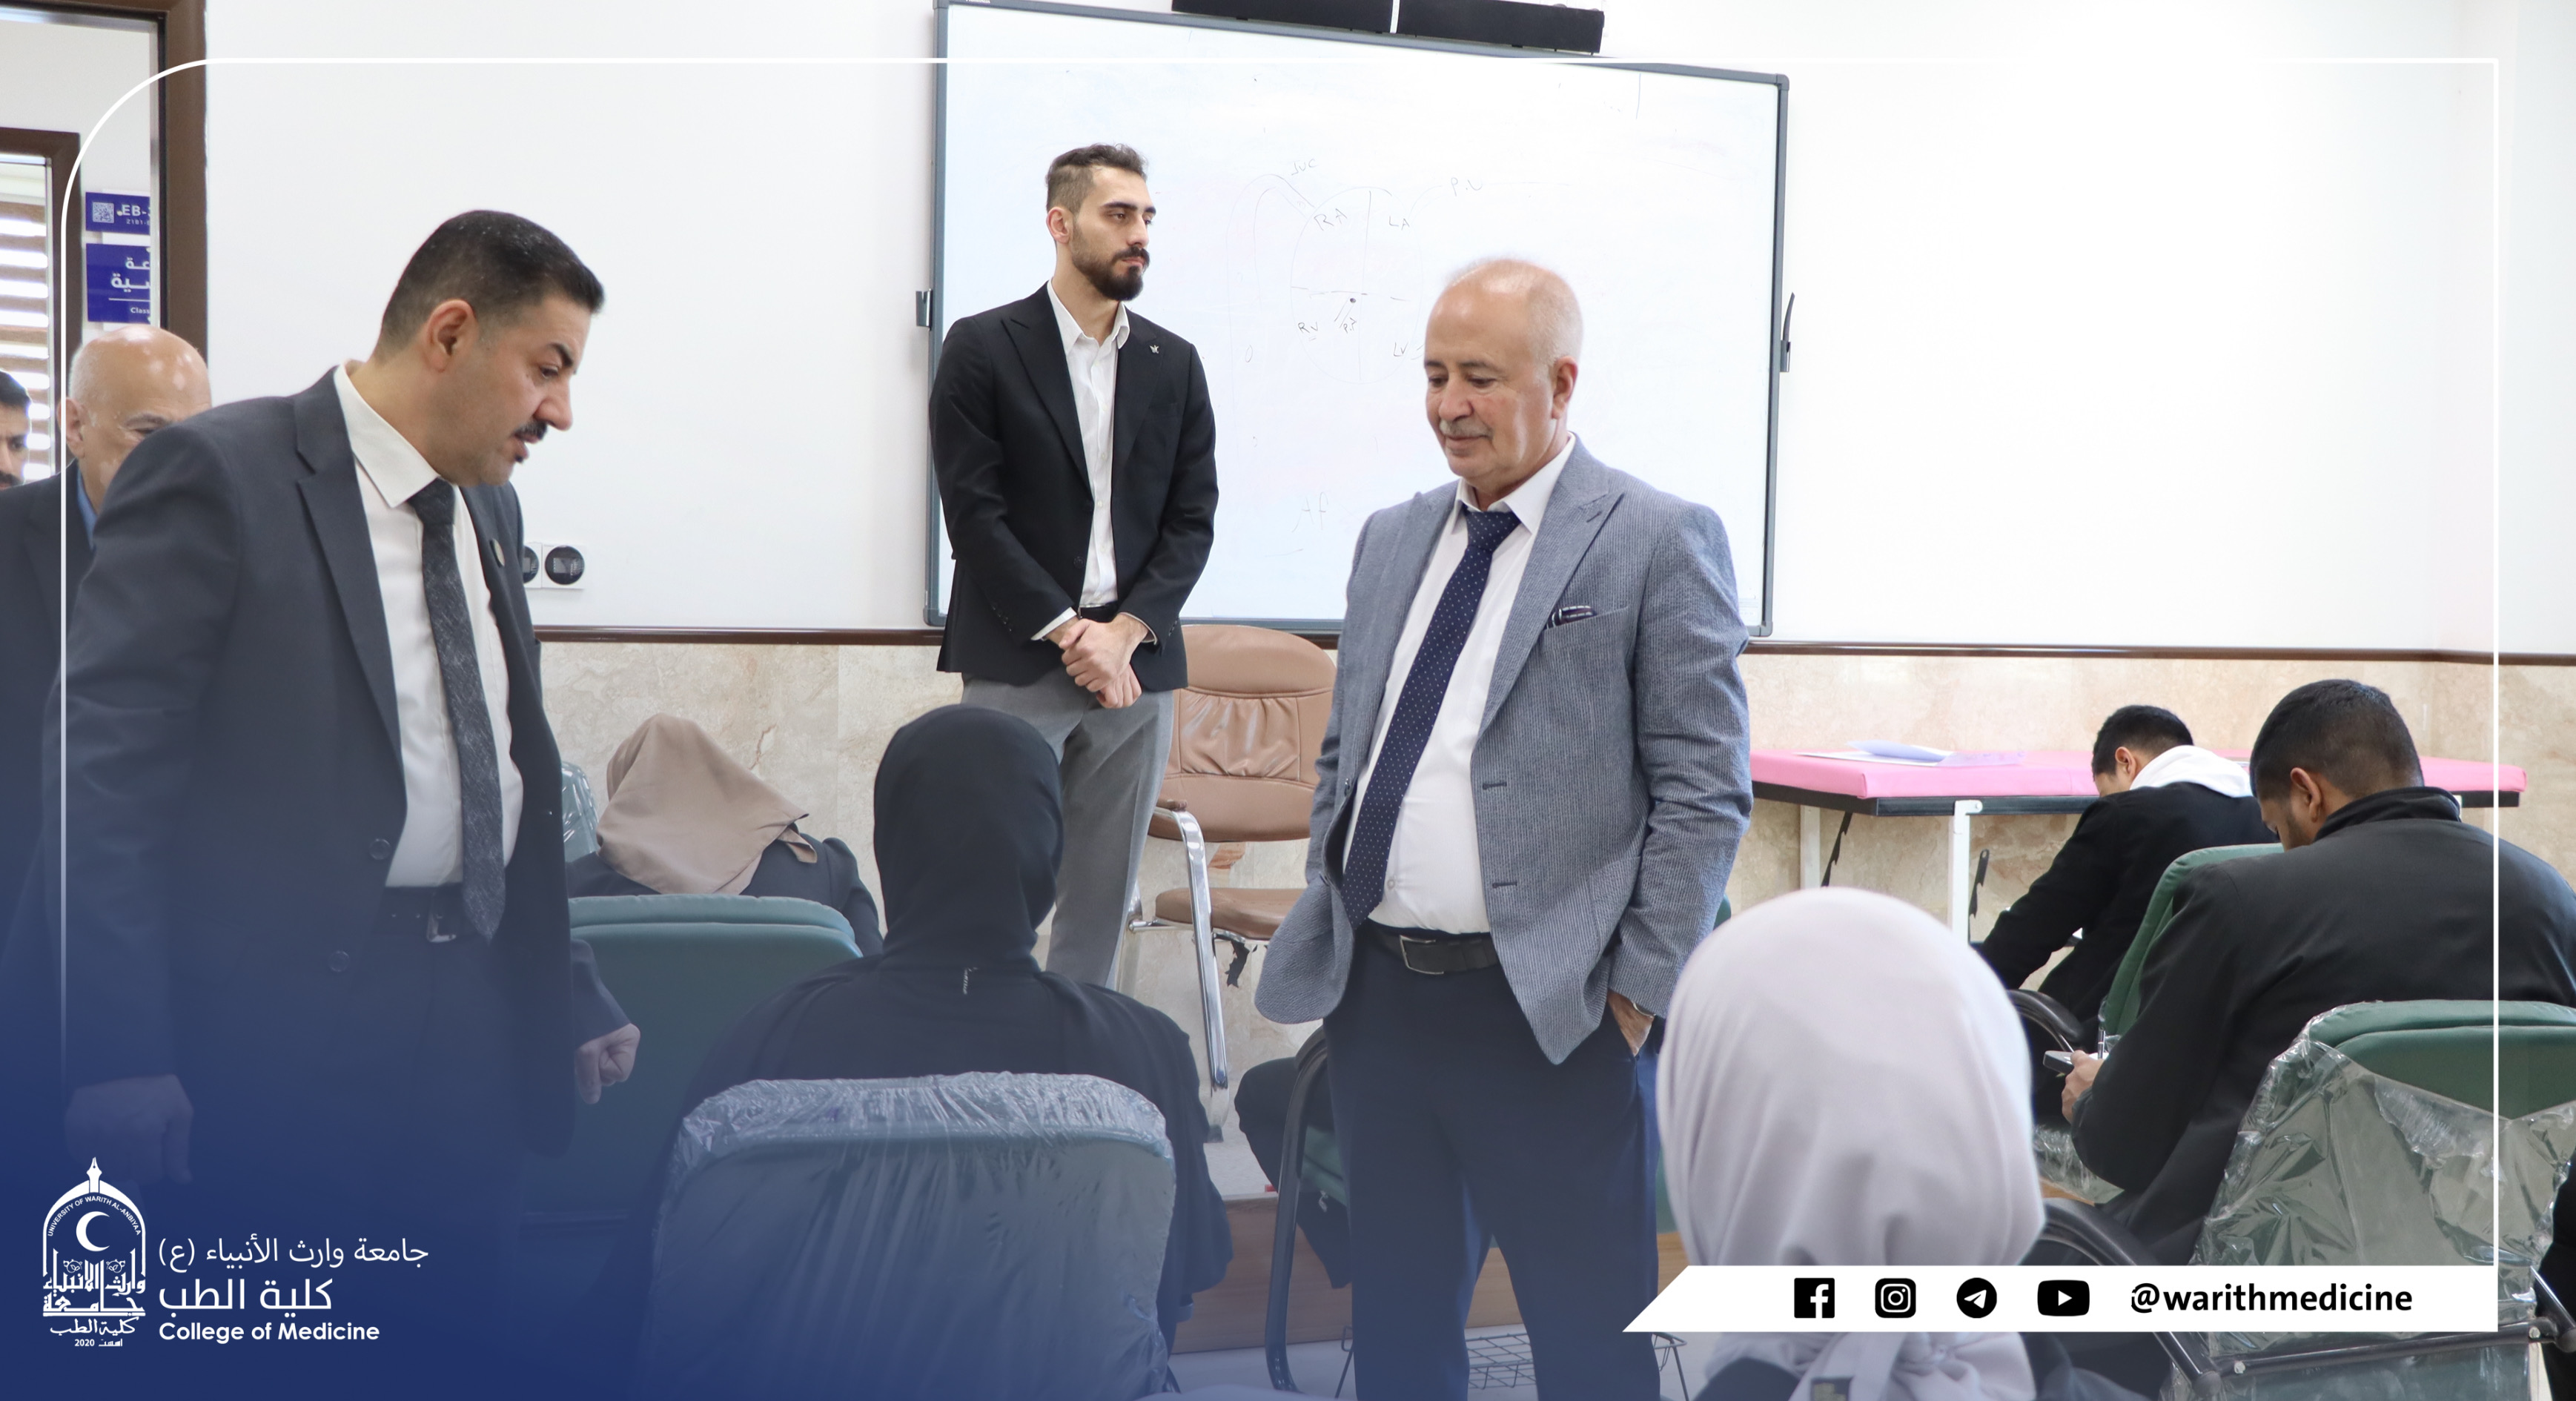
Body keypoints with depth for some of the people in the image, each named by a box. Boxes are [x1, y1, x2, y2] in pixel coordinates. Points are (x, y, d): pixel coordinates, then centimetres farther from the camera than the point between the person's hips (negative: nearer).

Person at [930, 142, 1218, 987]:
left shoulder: (1174, 365, 12)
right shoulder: (983, 348, 1)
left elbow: (1192, 520, 8)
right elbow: (973, 511, -5)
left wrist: (1126, 632, -7)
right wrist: (1067, 632, -11)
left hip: (1136, 663, 4)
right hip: (1015, 664, -3)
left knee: (1103, 896, 5)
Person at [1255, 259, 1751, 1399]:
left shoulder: (1659, 541, -6)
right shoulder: (1390, 540, 14)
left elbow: (1704, 789, -8)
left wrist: (1640, 987, -11)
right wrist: (1330, 916, 12)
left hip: (1546, 1009, -6)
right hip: (1374, 992, 6)